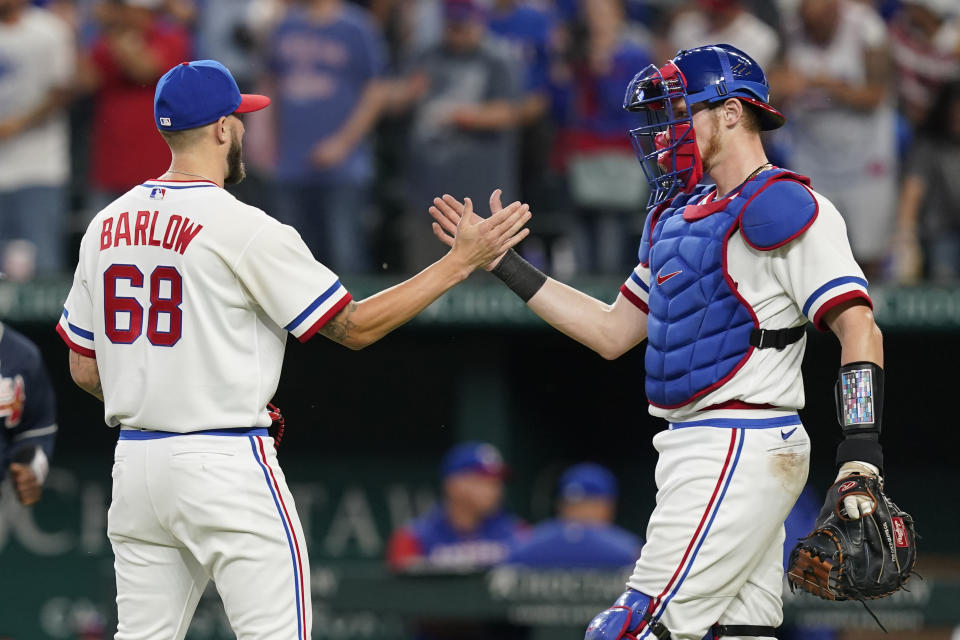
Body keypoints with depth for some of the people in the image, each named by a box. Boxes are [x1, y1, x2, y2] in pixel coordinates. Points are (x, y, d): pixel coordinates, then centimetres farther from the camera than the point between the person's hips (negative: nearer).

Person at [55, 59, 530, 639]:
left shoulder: (106, 227, 9)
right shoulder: (244, 229, -12)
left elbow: (83, 370, 14)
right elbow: (355, 326, -7)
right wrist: (462, 261, -3)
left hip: (134, 460, 7)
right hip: (226, 465, -7)